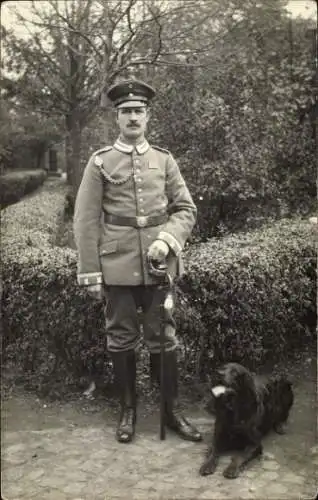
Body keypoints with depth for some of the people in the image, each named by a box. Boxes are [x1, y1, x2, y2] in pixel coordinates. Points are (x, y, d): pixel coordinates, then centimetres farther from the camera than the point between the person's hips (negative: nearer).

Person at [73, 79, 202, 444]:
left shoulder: (164, 160, 7)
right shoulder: (100, 162, 1)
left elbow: (186, 209, 6)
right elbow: (86, 221, -1)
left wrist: (166, 239, -13)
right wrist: (90, 274, -5)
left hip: (158, 264, 1)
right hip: (117, 266, -1)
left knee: (163, 338, 7)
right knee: (121, 340, 8)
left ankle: (172, 410, 21)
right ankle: (127, 410, 25)